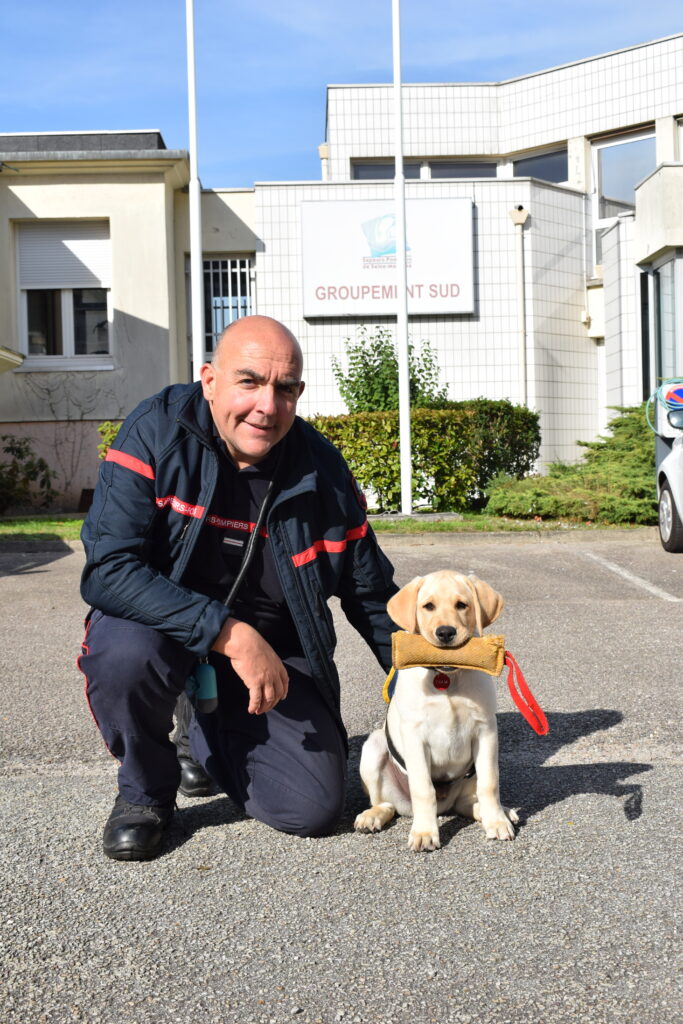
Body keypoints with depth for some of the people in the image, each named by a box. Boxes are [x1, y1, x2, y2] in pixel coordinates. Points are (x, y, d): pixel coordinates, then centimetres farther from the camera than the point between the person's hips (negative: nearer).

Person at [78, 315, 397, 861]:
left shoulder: (323, 469, -10)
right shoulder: (156, 431, -19)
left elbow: (372, 596, 2)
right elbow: (108, 568, -28)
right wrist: (230, 632, -34)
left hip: (275, 647, 3)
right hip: (162, 625, -2)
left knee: (314, 810, -9)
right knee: (124, 650, -37)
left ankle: (205, 735, 24)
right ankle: (145, 790, -3)